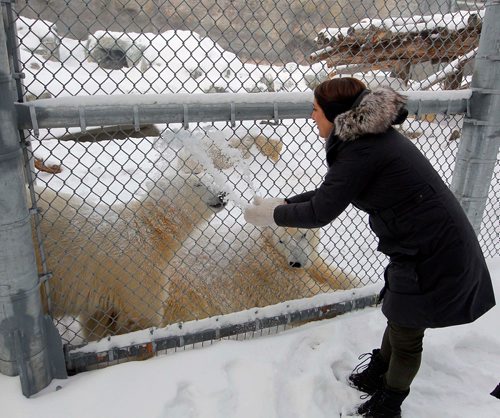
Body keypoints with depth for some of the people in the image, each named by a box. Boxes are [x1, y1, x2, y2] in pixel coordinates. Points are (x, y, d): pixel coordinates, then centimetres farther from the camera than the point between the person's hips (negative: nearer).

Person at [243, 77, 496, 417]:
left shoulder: (362, 150, -24)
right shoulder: (371, 136, 7)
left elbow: (320, 213, -20)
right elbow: (330, 192, 14)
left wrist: (272, 215, -6)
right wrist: (284, 203, 11)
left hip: (433, 255, -9)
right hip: (437, 243, 9)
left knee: (406, 334, 13)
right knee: (398, 315, 26)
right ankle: (378, 372, 51)